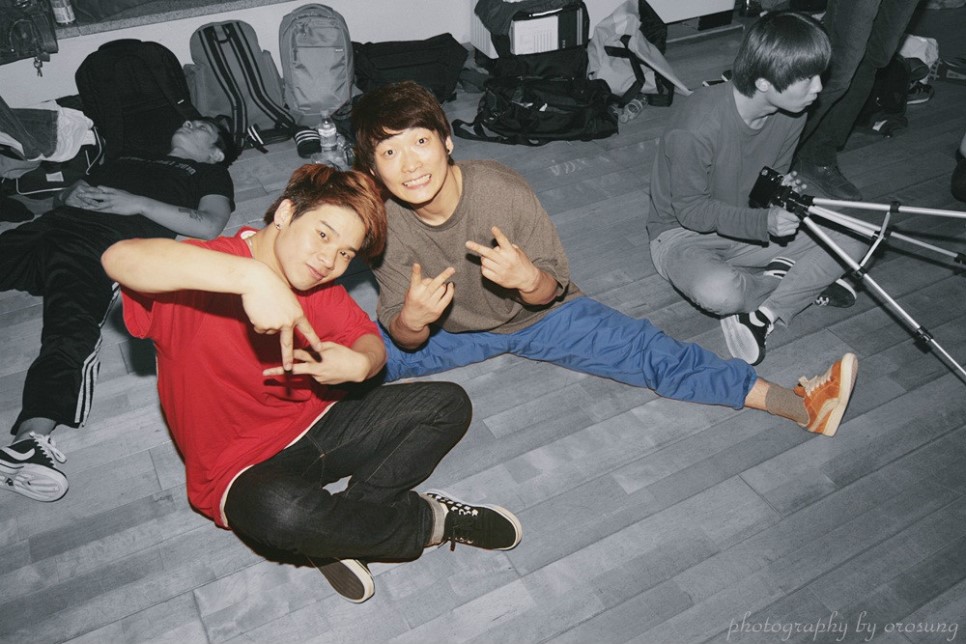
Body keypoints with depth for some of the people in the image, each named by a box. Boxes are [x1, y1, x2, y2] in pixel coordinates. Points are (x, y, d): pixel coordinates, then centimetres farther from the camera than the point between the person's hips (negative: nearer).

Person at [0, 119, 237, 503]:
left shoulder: (209, 174, 23)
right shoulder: (129, 158, 37)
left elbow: (209, 227, 2)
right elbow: (60, 197, 35)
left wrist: (139, 203, -3)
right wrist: (73, 193, 9)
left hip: (104, 242, -6)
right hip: (50, 226, 6)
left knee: (71, 331, -31)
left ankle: (31, 440, -50)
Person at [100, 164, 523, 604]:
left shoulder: (319, 287, 3)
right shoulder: (205, 270, -19)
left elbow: (371, 341, 0)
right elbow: (120, 259, -39)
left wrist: (359, 364, -26)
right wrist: (251, 276, -50)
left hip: (319, 427, 7)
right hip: (243, 469, -6)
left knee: (449, 404, -2)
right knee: (281, 511, -41)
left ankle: (336, 535, -10)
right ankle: (430, 519, -11)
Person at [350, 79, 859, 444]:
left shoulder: (504, 191, -28)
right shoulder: (383, 224, -22)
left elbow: (550, 290, -18)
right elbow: (403, 339, -17)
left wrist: (527, 279, -42)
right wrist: (410, 320, -41)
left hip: (536, 312, -1)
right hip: (448, 329, 2)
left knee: (645, 351, -14)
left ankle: (800, 404, -11)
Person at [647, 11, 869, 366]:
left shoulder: (790, 115, -10)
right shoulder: (697, 129, -32)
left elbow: (774, 175, 7)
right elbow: (690, 210, -21)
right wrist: (763, 222, -33)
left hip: (751, 226, 6)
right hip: (684, 231, -6)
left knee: (852, 245, -11)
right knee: (718, 293, -39)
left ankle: (760, 315, -15)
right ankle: (802, 285, -5)